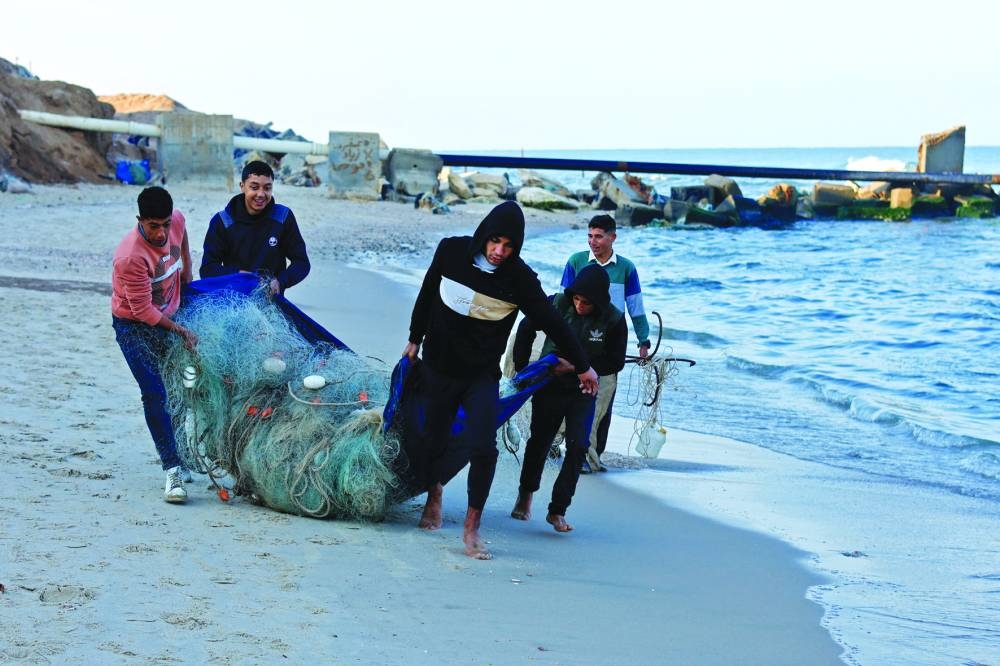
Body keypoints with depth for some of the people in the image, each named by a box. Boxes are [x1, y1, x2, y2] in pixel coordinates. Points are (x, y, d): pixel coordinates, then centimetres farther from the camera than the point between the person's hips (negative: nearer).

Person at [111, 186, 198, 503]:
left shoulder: (176, 220, -17)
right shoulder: (130, 257, -35)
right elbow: (143, 310, -26)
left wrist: (186, 272, 16)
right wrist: (181, 331, -19)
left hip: (167, 316, 7)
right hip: (134, 325, -7)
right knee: (154, 395, -15)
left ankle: (176, 458, 30)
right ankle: (173, 471, -14)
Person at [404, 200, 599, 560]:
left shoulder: (519, 277, -13)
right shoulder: (451, 251, -8)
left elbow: (552, 322, -4)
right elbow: (427, 295, 9)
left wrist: (582, 366, 3)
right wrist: (415, 339, 18)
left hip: (482, 376, -1)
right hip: (438, 368, 2)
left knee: (483, 449, -17)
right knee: (435, 443, 9)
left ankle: (472, 528, -6)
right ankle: (434, 493, 42)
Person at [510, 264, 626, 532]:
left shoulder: (614, 321, -18)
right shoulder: (557, 304, -16)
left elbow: (615, 362, -12)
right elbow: (526, 328, 0)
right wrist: (521, 366, -2)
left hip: (582, 392, -1)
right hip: (548, 386, 1)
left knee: (578, 447, -11)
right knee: (539, 441, 12)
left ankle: (557, 510, -3)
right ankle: (525, 495, 37)